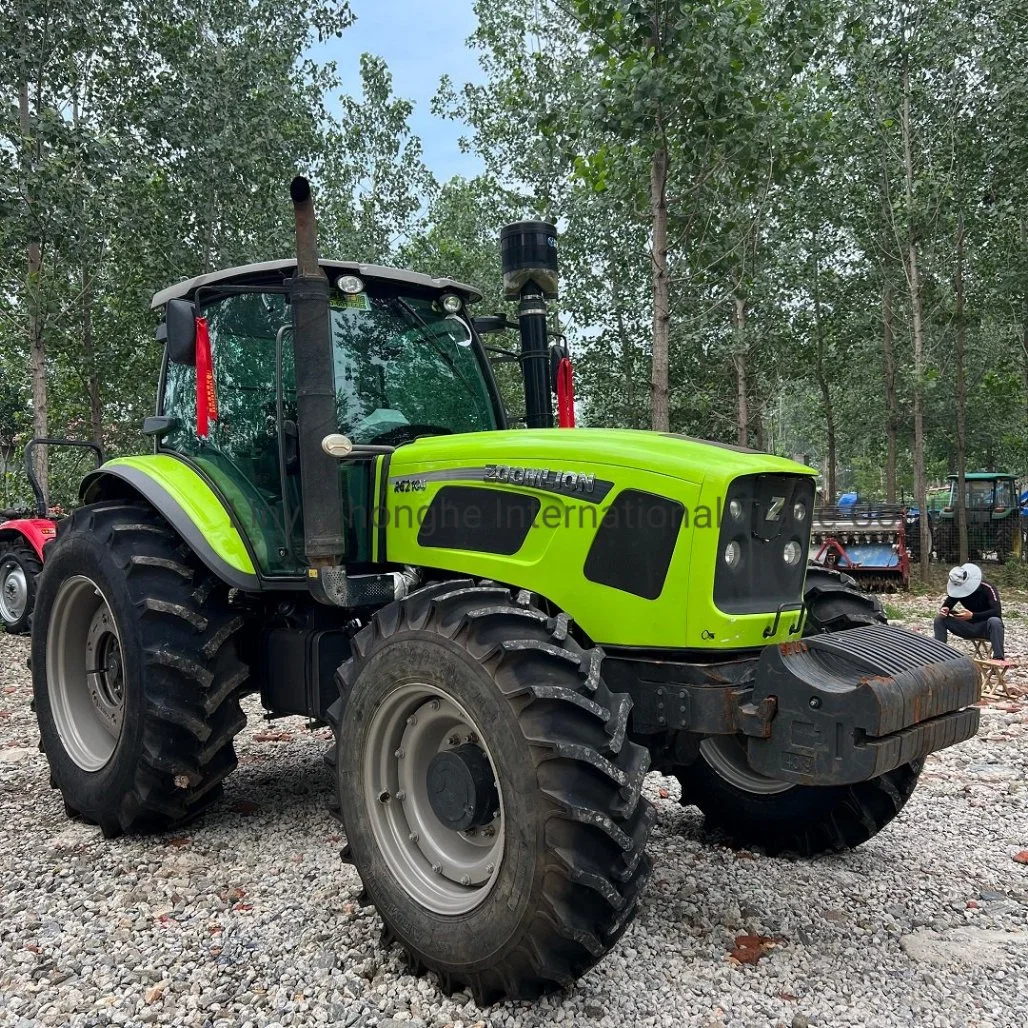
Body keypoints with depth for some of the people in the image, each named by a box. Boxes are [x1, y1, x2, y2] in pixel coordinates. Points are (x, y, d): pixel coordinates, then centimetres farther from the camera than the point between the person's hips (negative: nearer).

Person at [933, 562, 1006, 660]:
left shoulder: (987, 588, -21)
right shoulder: (957, 590, -5)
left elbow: (997, 612, -30)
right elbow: (947, 605, -1)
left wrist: (972, 616, -40)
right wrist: (945, 610, -27)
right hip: (969, 627, 5)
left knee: (995, 621, -39)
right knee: (940, 619, -14)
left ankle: (998, 658, -44)